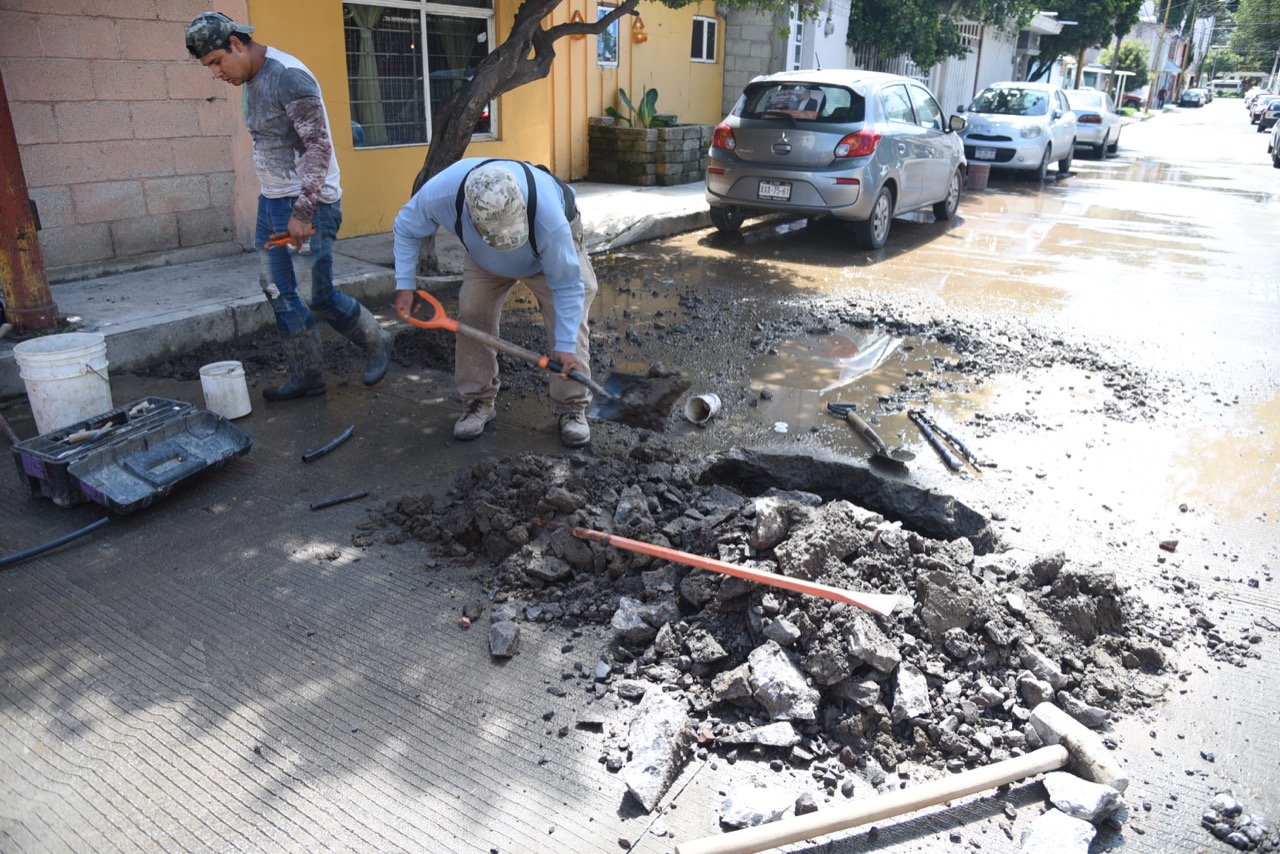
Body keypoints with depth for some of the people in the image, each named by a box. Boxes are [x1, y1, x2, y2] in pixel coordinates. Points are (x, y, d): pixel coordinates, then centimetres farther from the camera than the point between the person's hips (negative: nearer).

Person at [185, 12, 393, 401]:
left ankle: (377, 343, 17)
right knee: (279, 294, 8)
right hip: (271, 201, 9)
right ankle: (307, 376, 17)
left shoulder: (288, 76, -16)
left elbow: (319, 146, -21)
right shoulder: (251, 80, 12)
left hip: (308, 203, -9)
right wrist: (271, 200, 16)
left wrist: (302, 212, -24)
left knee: (316, 296, -6)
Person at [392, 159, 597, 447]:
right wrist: (405, 284, -21)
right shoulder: (440, 194, -38)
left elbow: (566, 284, -32)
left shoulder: (548, 218, -46)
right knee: (472, 315, -8)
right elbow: (405, 230, -14)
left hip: (554, 242, -3)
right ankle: (479, 402, 7)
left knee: (568, 320, -15)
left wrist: (565, 345, -34)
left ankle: (572, 409, -3)